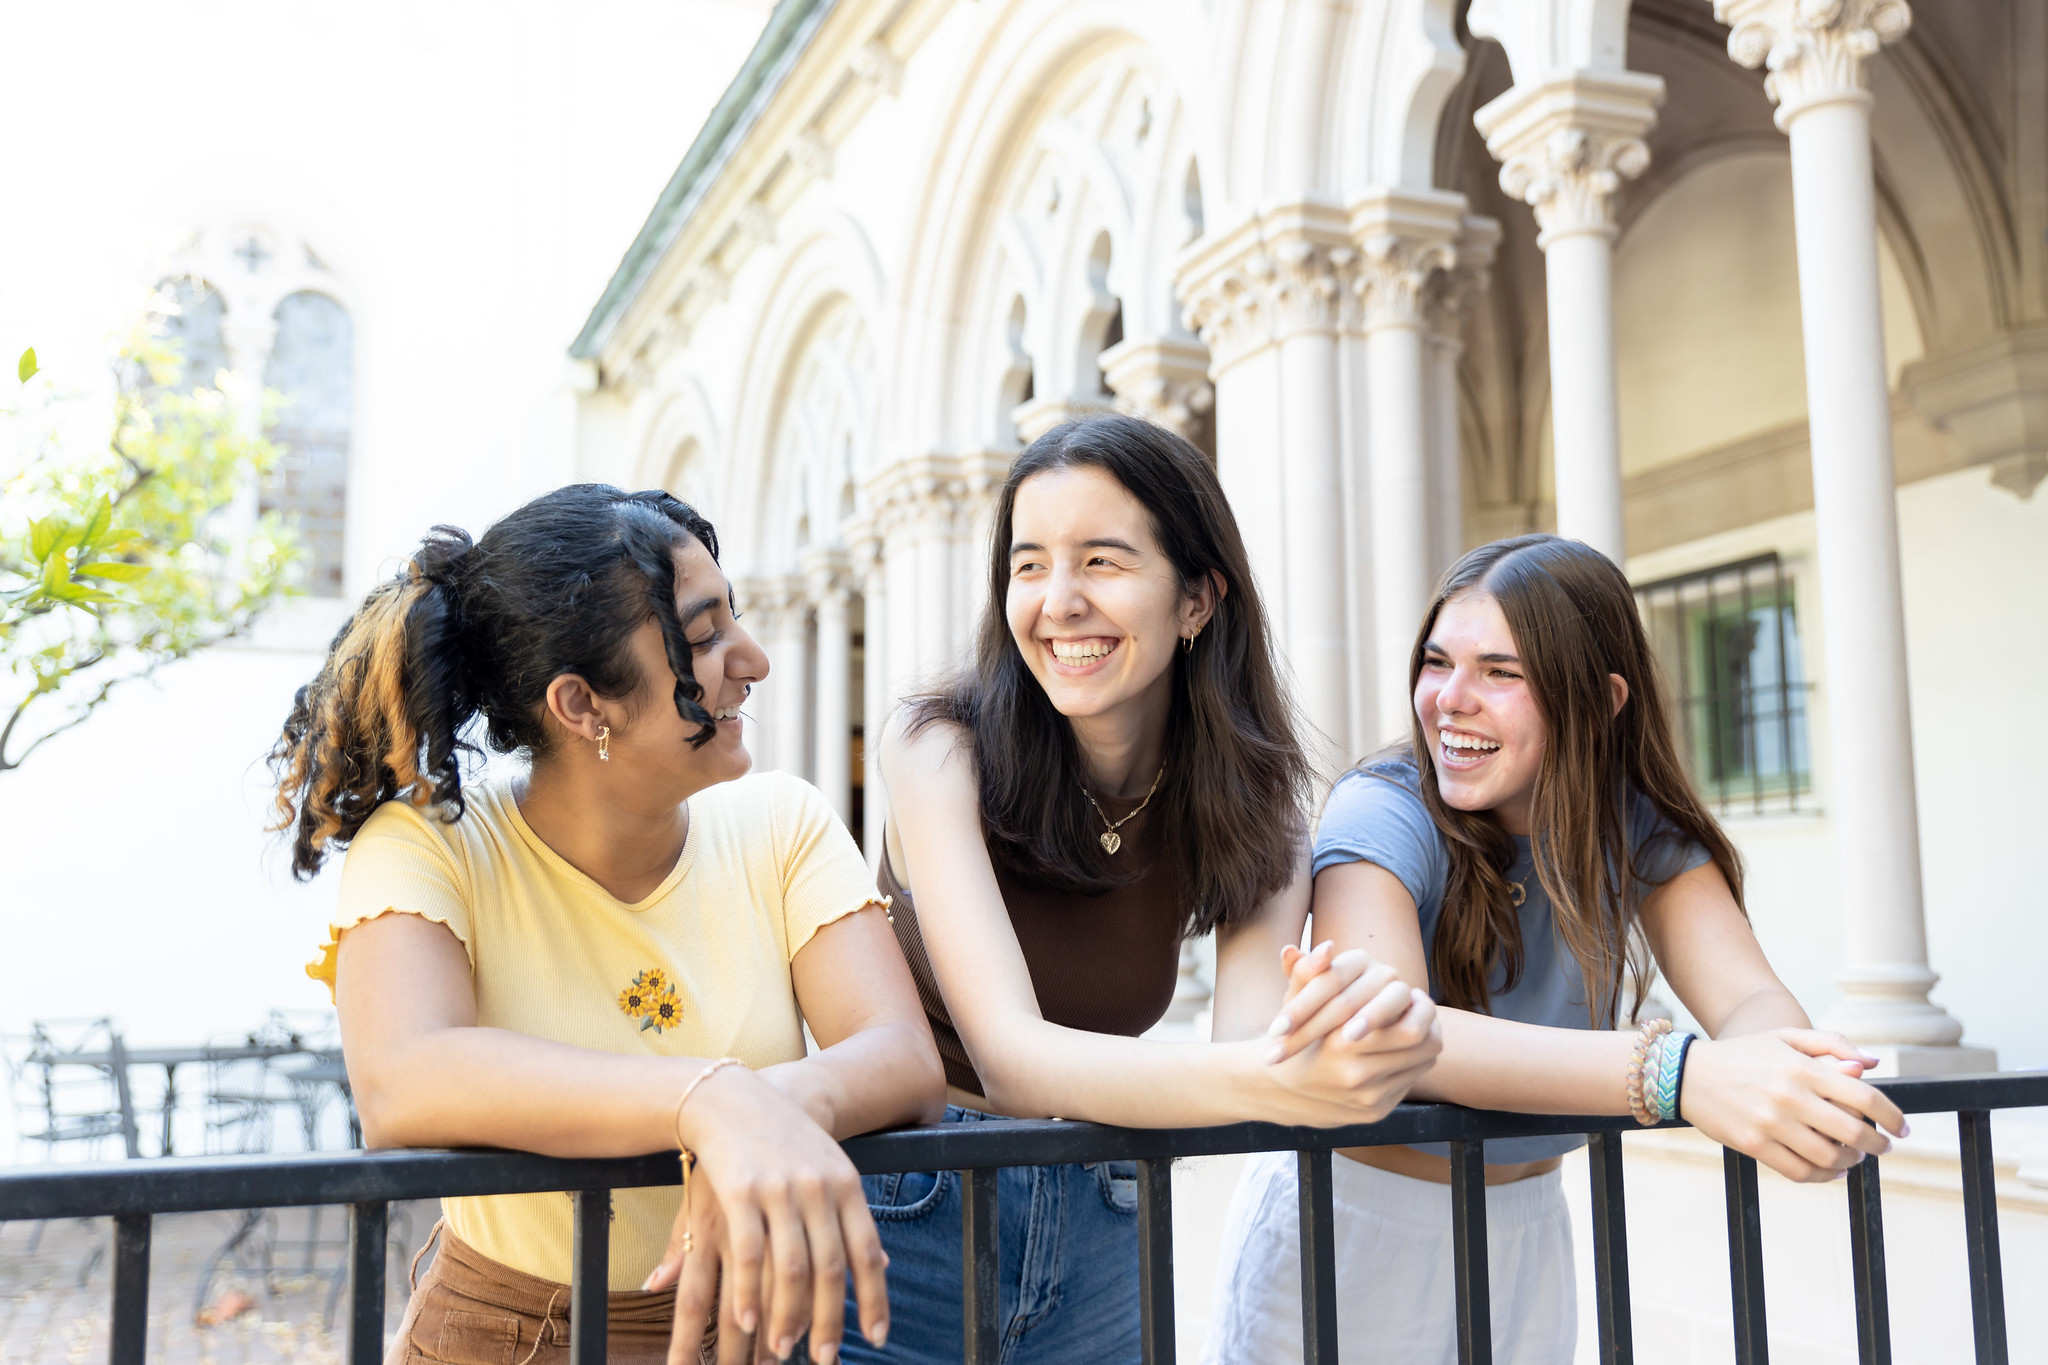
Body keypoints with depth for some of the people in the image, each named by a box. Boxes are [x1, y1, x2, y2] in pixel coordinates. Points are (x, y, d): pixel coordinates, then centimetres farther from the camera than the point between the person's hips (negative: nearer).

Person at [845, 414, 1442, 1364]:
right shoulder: (940, 748, -19)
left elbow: (1253, 1036, -21)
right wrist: (1274, 1081, -46)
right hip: (905, 1217, -3)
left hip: (1098, 1235, 4)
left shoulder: (1252, 801, -7)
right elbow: (1007, 1055, -30)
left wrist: (1369, 1030, -43)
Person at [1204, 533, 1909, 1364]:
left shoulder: (1639, 830, -8)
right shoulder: (1383, 814, -23)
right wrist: (1677, 1073, -51)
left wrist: (1800, 1085, -46)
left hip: (1523, 1231, 4)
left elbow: (1751, 1000, -21)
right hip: (1344, 1234, -4)